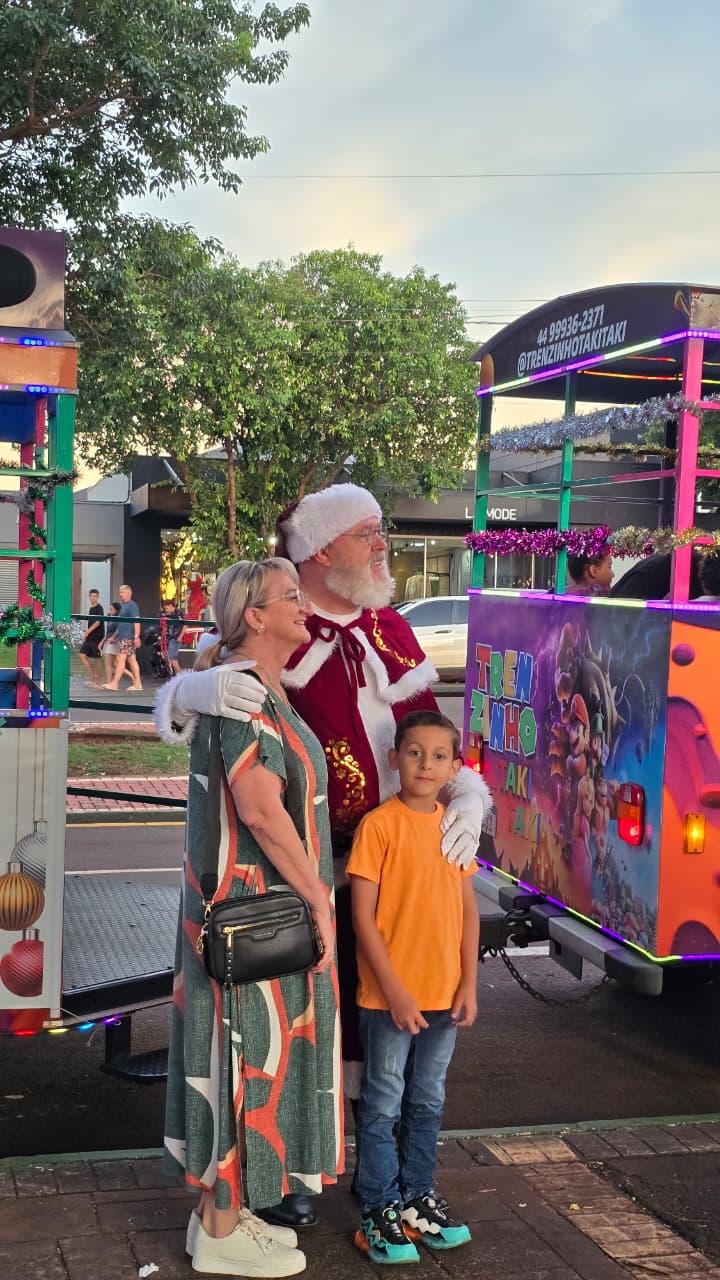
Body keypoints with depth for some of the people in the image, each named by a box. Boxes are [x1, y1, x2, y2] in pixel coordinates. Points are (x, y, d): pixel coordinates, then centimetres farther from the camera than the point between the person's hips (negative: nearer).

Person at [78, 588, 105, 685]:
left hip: (97, 637, -8)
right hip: (89, 637, 8)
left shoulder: (99, 608, -9)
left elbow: (98, 622, -19)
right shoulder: (91, 608, 16)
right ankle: (91, 677, 6)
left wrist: (88, 631, -25)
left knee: (96, 658, -2)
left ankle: (98, 681, 6)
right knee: (82, 655, 0)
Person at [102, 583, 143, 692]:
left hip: (128, 637, -10)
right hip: (123, 637, 10)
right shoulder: (123, 605, 20)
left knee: (121, 659, -10)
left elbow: (136, 621, -19)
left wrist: (136, 636, -26)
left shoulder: (132, 605, -10)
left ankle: (114, 683, -11)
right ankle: (138, 684, 8)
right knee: (131, 660, 8)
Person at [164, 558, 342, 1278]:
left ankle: (223, 1210, 29)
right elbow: (263, 811, -27)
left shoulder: (263, 693, 13)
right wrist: (317, 899, -18)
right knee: (245, 1064, 1)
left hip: (242, 913, 10)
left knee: (242, 1062, 17)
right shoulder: (245, 695, -19)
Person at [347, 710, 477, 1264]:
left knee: (428, 1102, 17)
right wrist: (394, 991, -15)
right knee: (384, 1104, 6)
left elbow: (468, 908, 9)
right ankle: (380, 1209, 19)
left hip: (445, 993, 5)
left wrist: (469, 983, 3)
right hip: (390, 995, -5)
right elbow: (363, 916, -13)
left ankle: (417, 1193, 33)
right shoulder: (379, 825, -12)